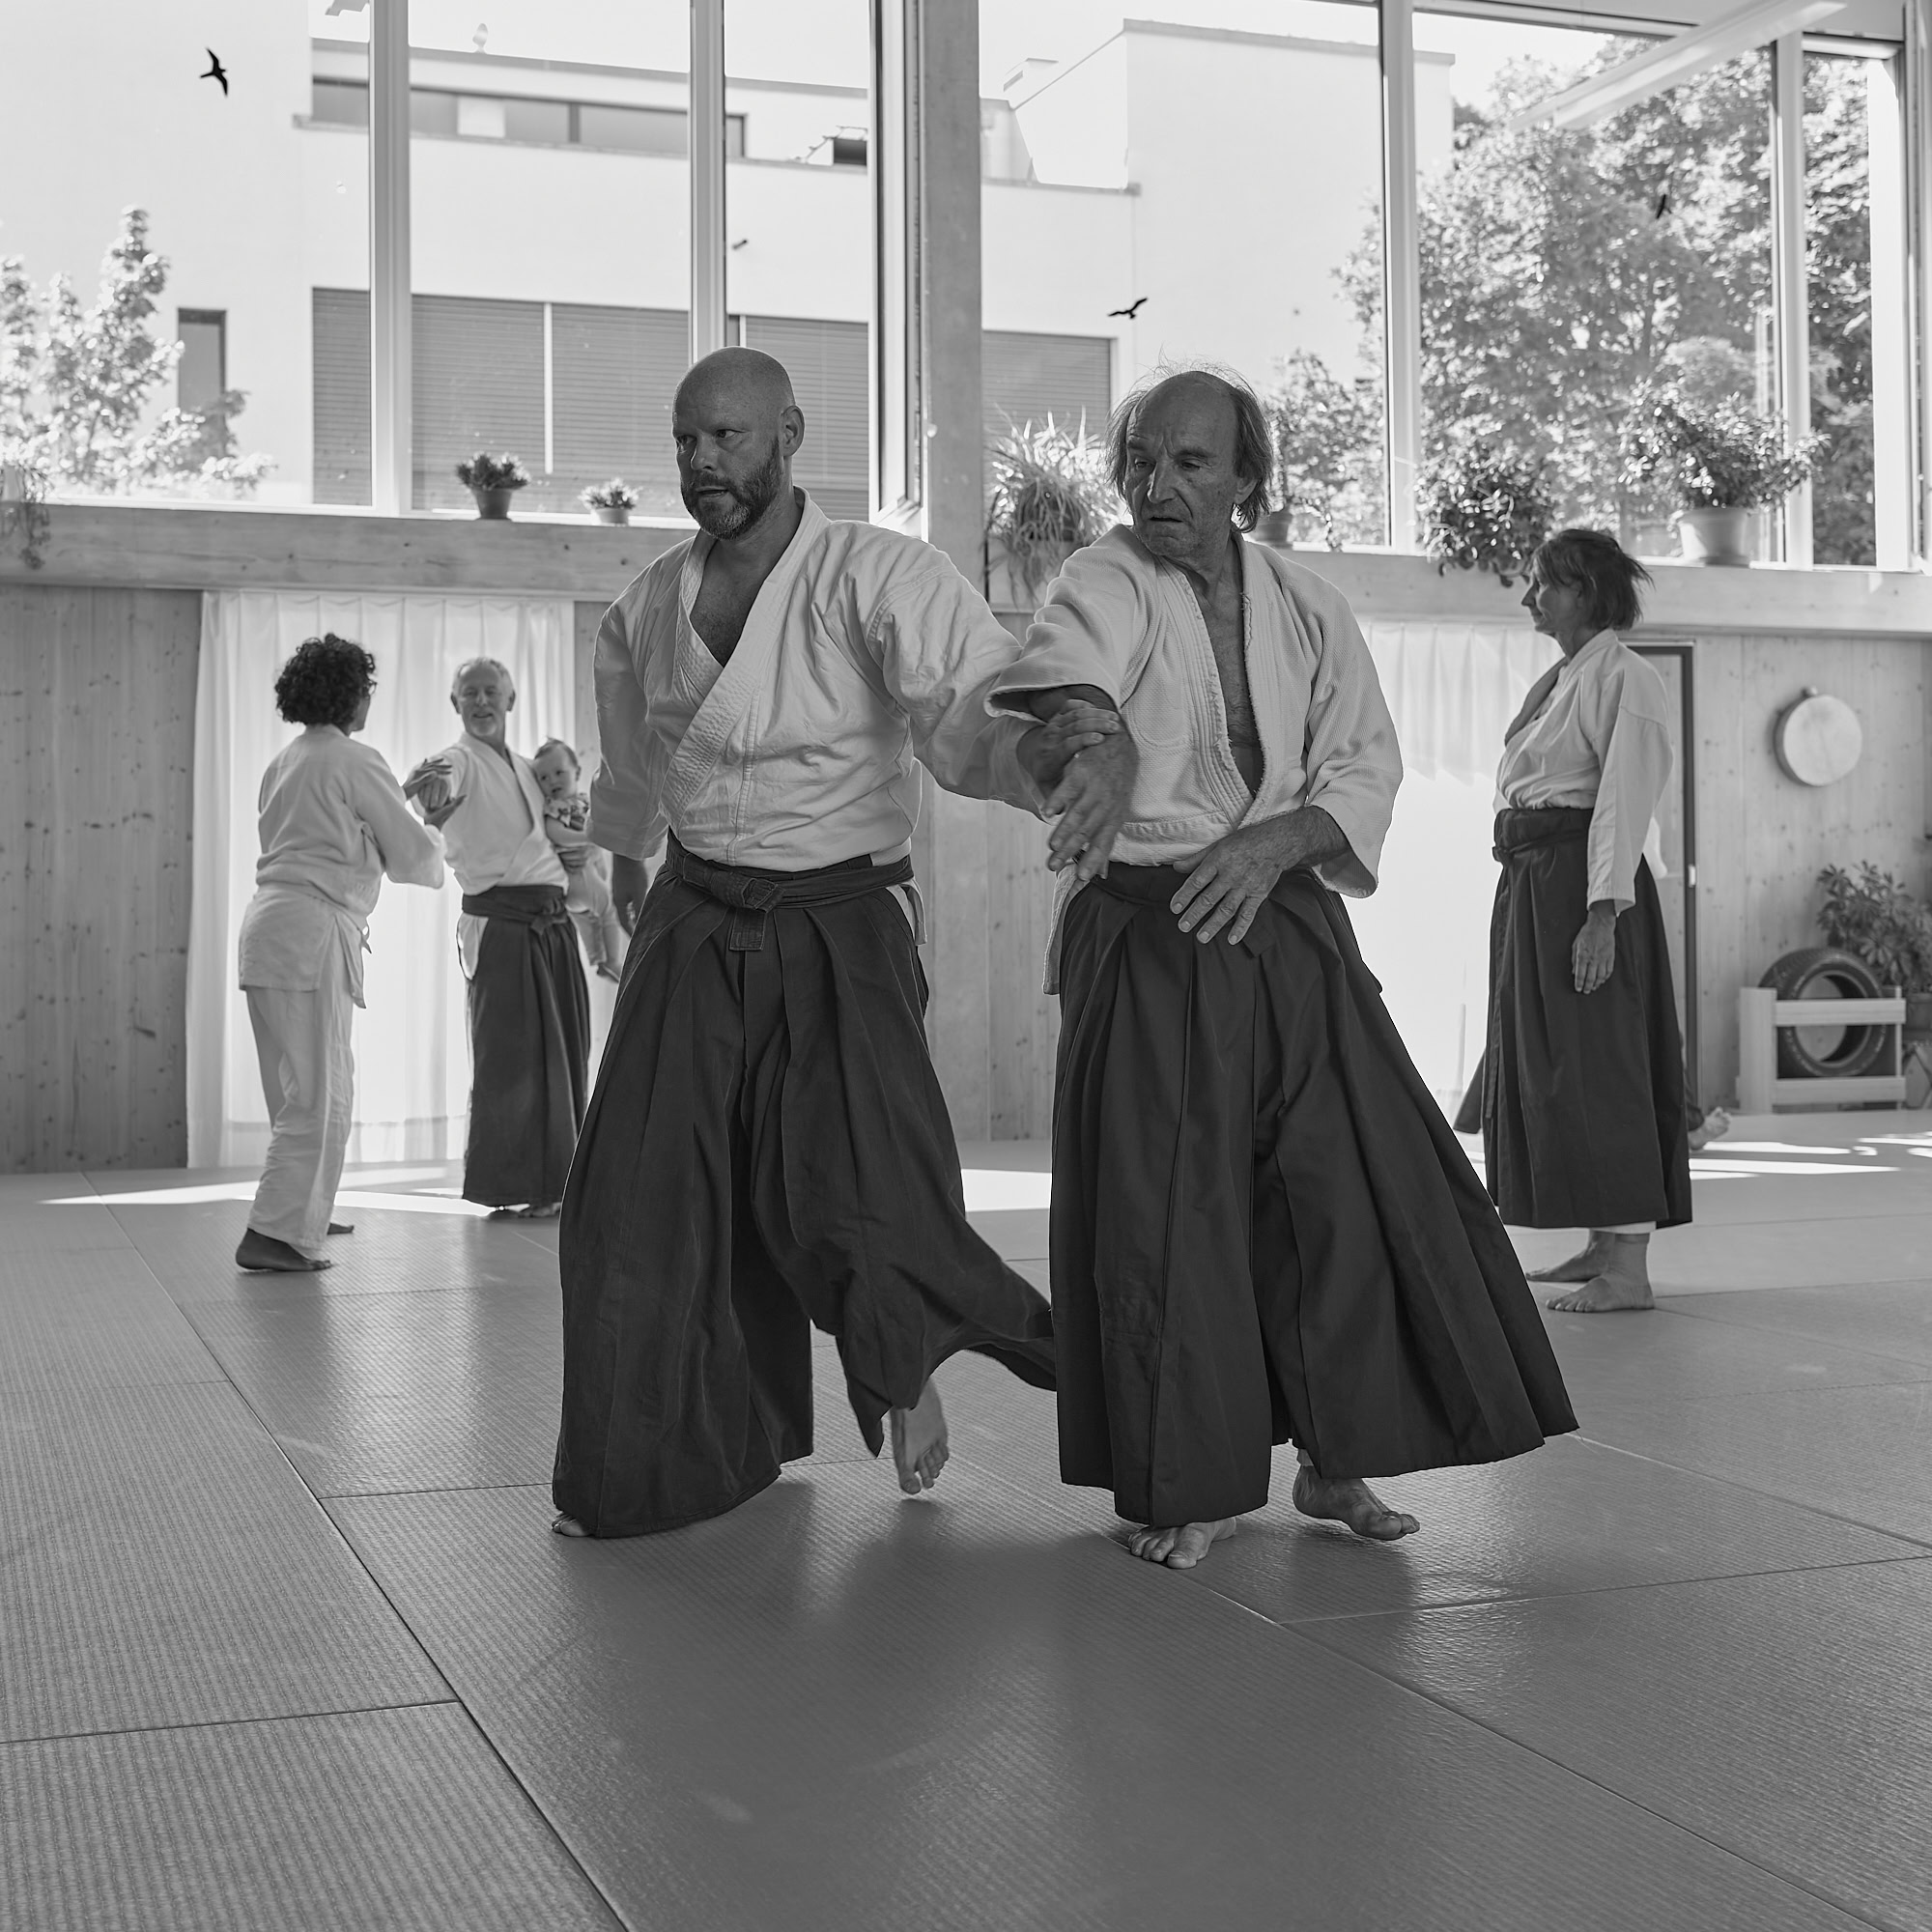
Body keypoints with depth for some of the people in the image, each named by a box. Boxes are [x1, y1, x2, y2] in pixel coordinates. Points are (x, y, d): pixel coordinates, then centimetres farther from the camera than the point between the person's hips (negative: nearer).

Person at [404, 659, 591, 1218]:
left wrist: (573, 846, 12)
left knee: (562, 1051, 9)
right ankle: (508, 1185, 1)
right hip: (499, 922, -7)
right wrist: (433, 792, -52)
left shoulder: (526, 769, 19)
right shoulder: (460, 761, -4)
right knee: (510, 1052, -7)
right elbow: (441, 780, -29)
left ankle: (551, 1179, 18)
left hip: (552, 922, 7)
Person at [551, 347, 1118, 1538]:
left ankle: (905, 1362, 19)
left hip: (841, 925, -4)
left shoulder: (880, 577, -12)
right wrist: (627, 877, 34)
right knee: (650, 1193, 2)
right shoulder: (649, 609, 5)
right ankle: (659, 1465, 20)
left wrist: (1044, 750, -49)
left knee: (852, 1193, -16)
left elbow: (970, 700, -28)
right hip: (695, 926, 5)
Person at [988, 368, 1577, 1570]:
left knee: (1347, 1183, -1)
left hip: (1287, 926, 3)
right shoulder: (1107, 583, -4)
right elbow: (1066, 662, -28)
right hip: (1144, 938, -3)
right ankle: (1189, 1488, 9)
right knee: (1160, 1210, -6)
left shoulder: (1307, 607, 8)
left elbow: (1367, 764, 8)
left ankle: (1336, 1461, 17)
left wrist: (1274, 843, -11)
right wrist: (1096, 731, -52)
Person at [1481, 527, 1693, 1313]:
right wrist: (1525, 895, 15)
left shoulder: (1624, 677, -10)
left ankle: (1628, 1269, -8)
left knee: (1594, 1064, -10)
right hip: (1528, 884, 10)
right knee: (1540, 1064, 11)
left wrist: (1602, 914, -23)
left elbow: (1625, 803, -17)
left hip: (1583, 885, -10)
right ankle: (1603, 1245, 20)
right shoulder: (1557, 680, 19)